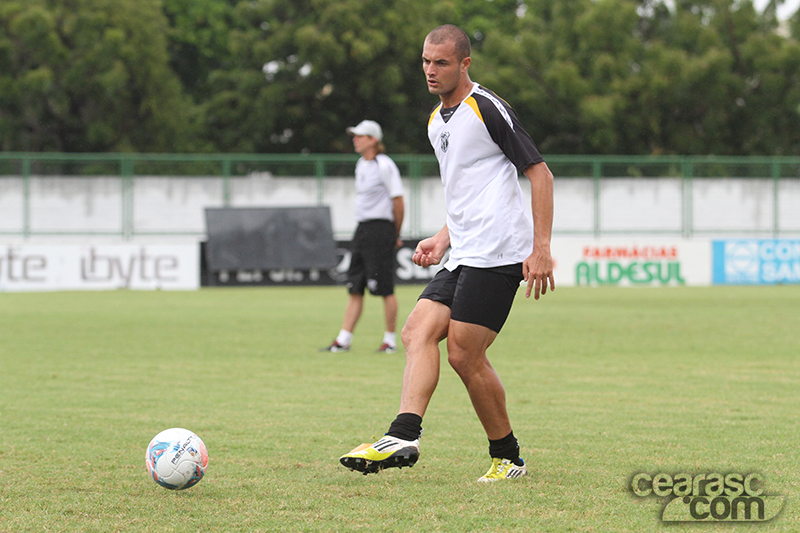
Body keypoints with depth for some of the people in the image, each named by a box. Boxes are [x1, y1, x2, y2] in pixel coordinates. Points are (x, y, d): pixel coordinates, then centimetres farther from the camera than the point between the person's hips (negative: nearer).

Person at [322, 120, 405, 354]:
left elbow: (398, 201, -9)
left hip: (380, 228, -8)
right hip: (362, 229, 8)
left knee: (385, 288, -4)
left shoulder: (384, 165, -10)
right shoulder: (361, 165, 15)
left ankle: (390, 339, 4)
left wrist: (395, 234, -2)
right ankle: (344, 339, 6)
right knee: (354, 288, 6)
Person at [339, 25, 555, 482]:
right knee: (419, 330, -9)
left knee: (464, 354, -10)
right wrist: (442, 240, 15)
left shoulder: (487, 108, -8)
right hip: (464, 256, 9)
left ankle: (508, 458, 3)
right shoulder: (437, 122, 19)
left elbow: (540, 173, -9)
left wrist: (541, 248, -14)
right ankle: (404, 436, -23)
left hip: (498, 252, -9)